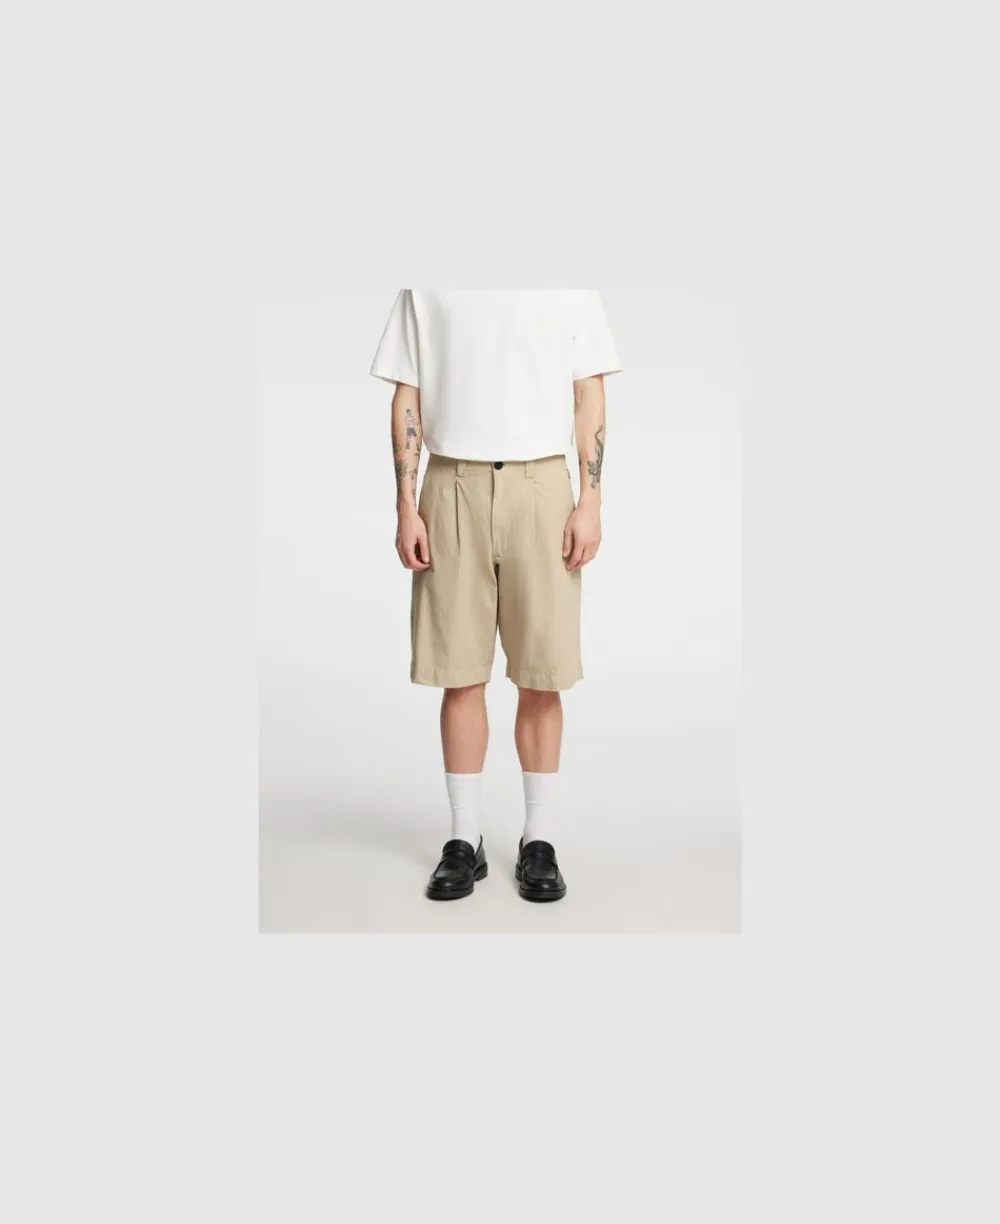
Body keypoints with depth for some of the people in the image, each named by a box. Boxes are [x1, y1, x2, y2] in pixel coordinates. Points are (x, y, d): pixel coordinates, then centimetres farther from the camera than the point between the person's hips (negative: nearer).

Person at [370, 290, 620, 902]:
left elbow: (589, 394, 6)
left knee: (542, 676, 1)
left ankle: (541, 840, 14)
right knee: (460, 675, 4)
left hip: (540, 486, 0)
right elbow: (407, 398, 8)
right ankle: (465, 840, 16)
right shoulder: (425, 287, 10)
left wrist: (591, 500, -3)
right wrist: (406, 506, 0)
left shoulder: (572, 287, 8)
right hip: (452, 488, 1)